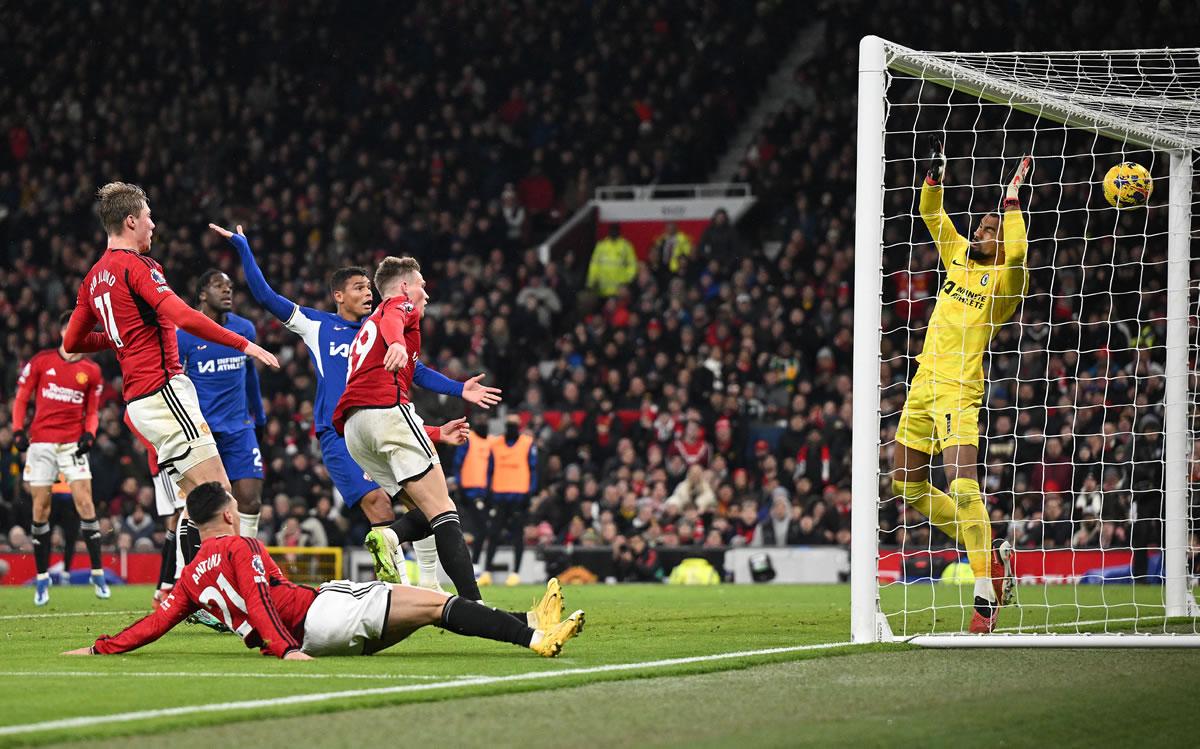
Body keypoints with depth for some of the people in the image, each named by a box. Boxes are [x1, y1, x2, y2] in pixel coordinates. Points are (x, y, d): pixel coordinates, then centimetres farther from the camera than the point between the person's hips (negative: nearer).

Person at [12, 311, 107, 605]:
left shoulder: (91, 371, 8)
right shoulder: (41, 361, 4)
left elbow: (92, 411, 13)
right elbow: (21, 398, 7)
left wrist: (89, 435, -6)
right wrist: (18, 430, -6)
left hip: (73, 445, 0)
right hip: (40, 443, 0)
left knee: (85, 504, -11)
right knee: (40, 509, 0)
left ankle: (98, 573, -4)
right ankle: (42, 578, 8)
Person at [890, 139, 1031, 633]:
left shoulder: (1005, 278, -4)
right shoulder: (959, 256, 15)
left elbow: (1016, 256, -26)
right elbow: (931, 214, 18)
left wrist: (1012, 200, -22)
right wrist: (935, 174, 4)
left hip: (959, 389, -8)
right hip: (923, 383, 8)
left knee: (962, 483, -20)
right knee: (908, 485, 11)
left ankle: (986, 591, -19)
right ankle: (989, 551, 21)